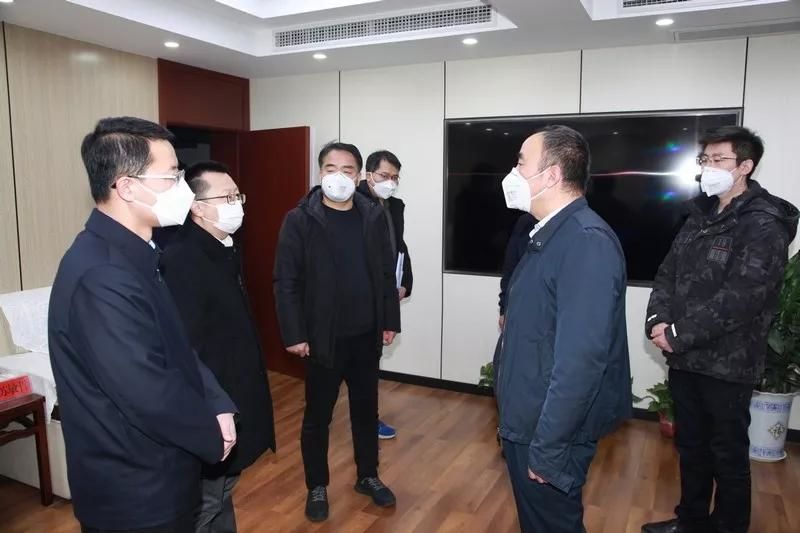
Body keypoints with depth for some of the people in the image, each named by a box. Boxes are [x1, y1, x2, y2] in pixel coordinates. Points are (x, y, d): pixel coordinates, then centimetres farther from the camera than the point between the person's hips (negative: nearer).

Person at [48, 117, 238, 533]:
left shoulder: (131, 256, 4)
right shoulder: (103, 276, -30)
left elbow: (175, 348, 8)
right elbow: (150, 395, -29)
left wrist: (218, 406, -5)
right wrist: (211, 435, -12)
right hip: (134, 492, -9)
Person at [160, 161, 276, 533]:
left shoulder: (225, 250, 6)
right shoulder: (181, 261, -25)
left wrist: (244, 396, 17)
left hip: (232, 400, 9)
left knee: (223, 489, 25)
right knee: (205, 502, 10)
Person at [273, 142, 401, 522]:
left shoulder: (374, 217, 2)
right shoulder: (300, 220, -8)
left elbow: (386, 273, 6)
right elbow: (286, 282, -10)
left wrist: (390, 321, 5)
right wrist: (294, 334, -13)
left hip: (366, 335, 3)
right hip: (323, 337, -3)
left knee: (366, 410, 17)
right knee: (318, 416, 11)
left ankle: (367, 477, 37)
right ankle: (317, 487, 31)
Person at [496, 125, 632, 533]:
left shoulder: (587, 240, -23)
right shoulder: (549, 234, 7)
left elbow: (581, 358, -27)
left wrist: (547, 447, -23)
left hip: (551, 431, -9)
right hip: (528, 422, 9)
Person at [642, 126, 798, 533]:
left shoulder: (764, 226, -13)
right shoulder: (699, 217, 10)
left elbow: (739, 299, -21)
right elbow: (667, 274, 9)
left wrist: (679, 335, -18)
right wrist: (658, 321, -8)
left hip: (728, 363, -7)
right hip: (684, 358, 7)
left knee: (728, 455, 9)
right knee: (691, 446, 19)